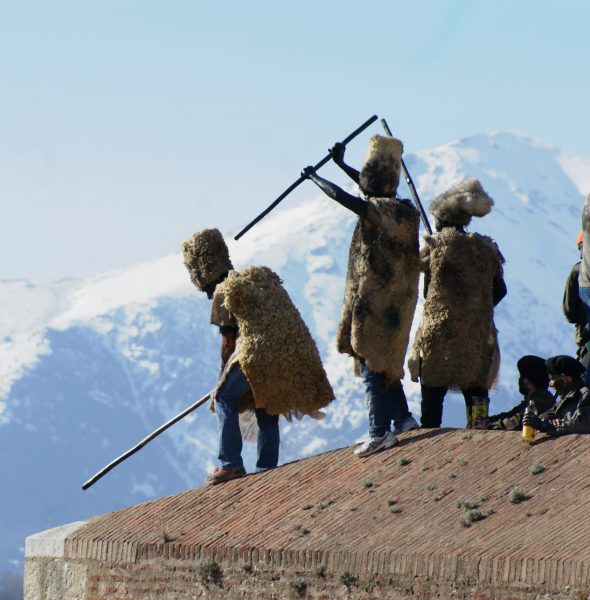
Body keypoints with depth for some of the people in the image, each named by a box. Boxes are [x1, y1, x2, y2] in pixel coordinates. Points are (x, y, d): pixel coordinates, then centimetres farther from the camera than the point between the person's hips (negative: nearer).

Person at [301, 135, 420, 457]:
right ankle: (402, 418, 22)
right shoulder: (403, 210, 7)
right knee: (386, 361, 20)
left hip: (373, 302, -9)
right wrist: (340, 164, 32)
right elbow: (374, 189, 25)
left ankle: (380, 432, -5)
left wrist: (313, 177, -8)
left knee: (372, 363, -4)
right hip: (397, 301, 9)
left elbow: (340, 196, -27)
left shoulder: (378, 210, -19)